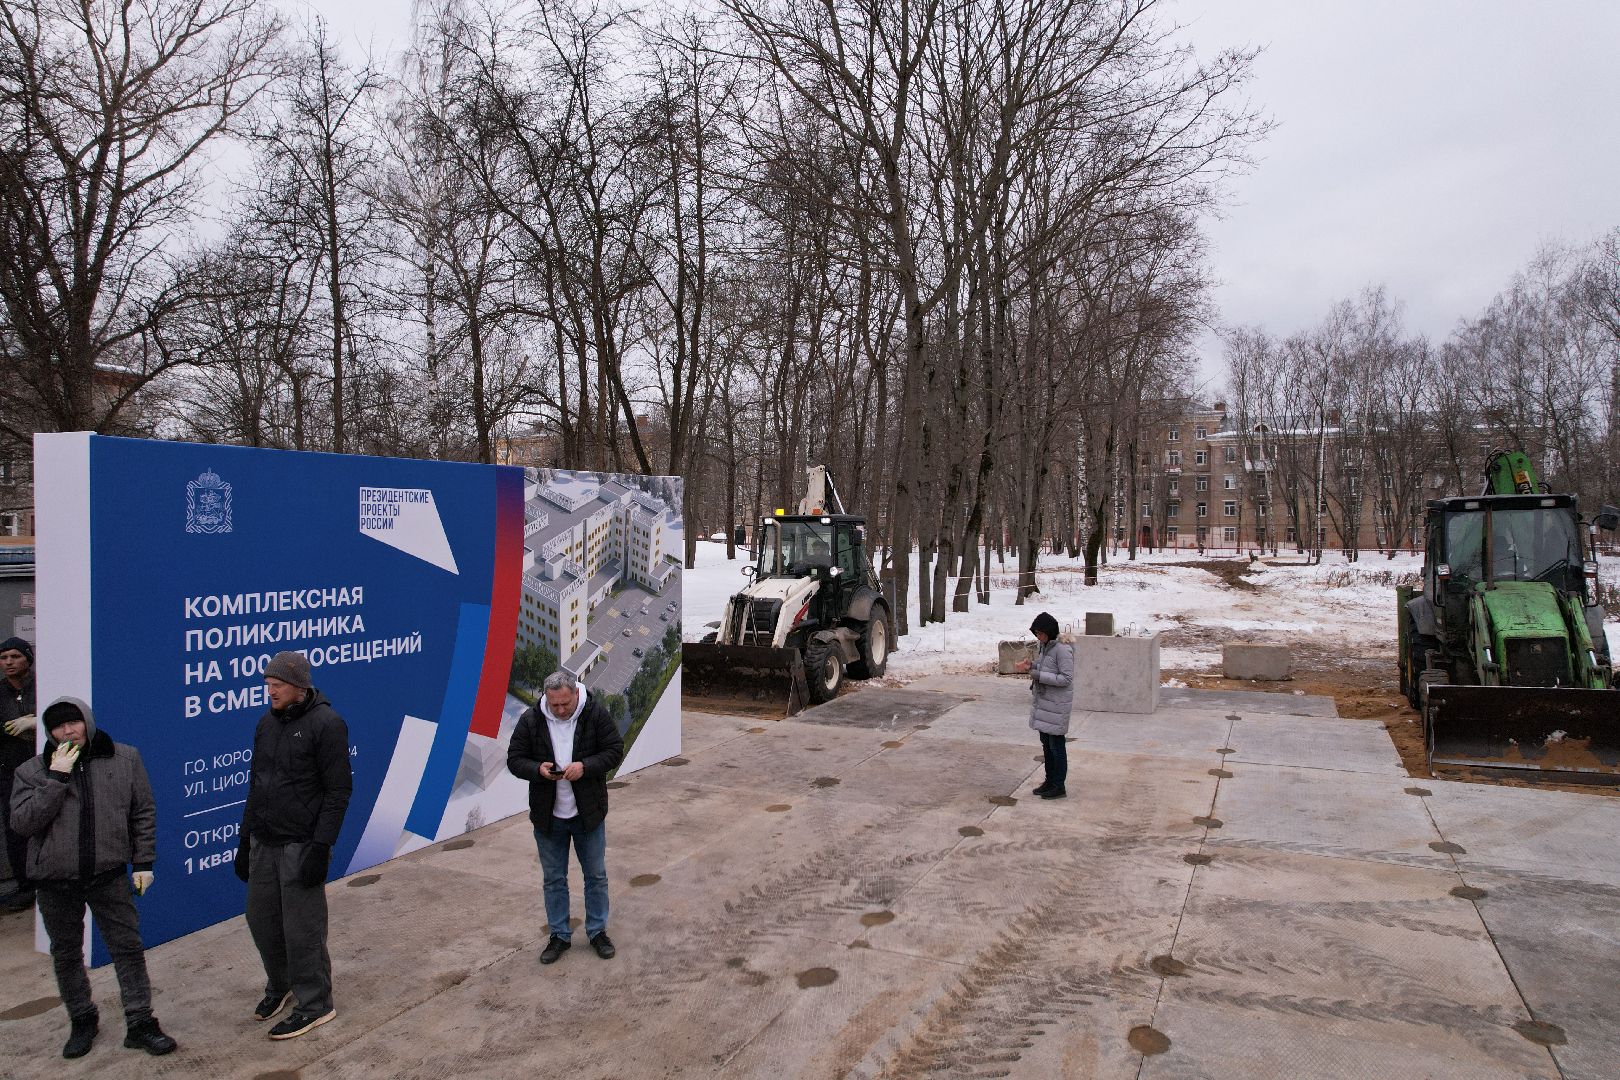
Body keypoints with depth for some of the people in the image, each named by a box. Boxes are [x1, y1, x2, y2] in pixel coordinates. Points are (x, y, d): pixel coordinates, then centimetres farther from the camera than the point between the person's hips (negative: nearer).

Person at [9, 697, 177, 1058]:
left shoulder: (124, 758, 0)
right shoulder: (33, 771, -1)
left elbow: (143, 812, 4)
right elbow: (21, 822, -13)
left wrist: (143, 861, 1)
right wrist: (56, 779, -19)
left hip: (109, 875, -1)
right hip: (55, 882, 1)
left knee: (128, 948, 3)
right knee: (66, 955, 15)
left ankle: (140, 1024, 12)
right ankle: (82, 1021, 34)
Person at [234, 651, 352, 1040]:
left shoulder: (325, 723, -14)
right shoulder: (267, 723, 9)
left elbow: (338, 790, -15)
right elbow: (256, 785, 17)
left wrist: (321, 847, -18)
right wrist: (245, 841, 16)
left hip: (300, 846, -7)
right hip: (263, 844, 7)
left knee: (302, 928, 0)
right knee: (261, 918, 15)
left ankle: (314, 1004, 16)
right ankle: (280, 985, 37)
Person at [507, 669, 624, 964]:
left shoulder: (596, 713, -12)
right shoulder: (531, 719, -9)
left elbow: (615, 750, -8)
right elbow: (515, 759, -3)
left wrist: (585, 766, -25)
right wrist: (538, 769, -24)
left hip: (589, 814, -1)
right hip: (548, 817, 1)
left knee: (596, 875, 12)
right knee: (553, 879, 14)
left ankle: (597, 931, 29)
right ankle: (559, 935, 30)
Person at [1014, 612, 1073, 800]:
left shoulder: (1062, 649, -19)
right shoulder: (1042, 646, 7)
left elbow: (1066, 678, -22)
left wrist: (1038, 675, -24)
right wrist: (1031, 666, -1)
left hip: (1057, 704, -9)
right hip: (1042, 701, 9)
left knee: (1056, 744, 0)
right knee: (1046, 743, 16)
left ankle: (1059, 786, 11)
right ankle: (1050, 781, 28)